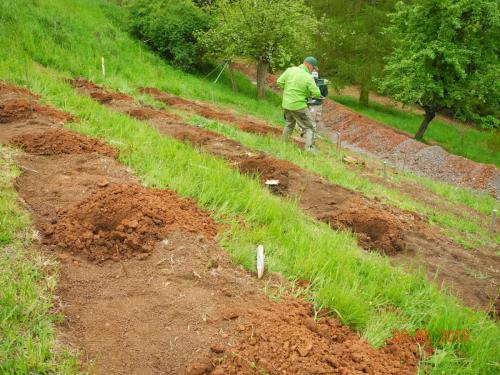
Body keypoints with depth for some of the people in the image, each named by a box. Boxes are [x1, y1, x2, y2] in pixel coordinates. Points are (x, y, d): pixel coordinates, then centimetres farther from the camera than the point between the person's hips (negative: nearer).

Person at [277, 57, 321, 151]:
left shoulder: (290, 70, -3)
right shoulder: (308, 77, -16)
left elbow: (279, 82, 0)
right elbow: (316, 94, -16)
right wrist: (308, 94, 5)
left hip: (286, 105, 6)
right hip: (299, 107, -6)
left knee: (289, 124, 30)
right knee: (310, 128, 5)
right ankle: (309, 149, -4)